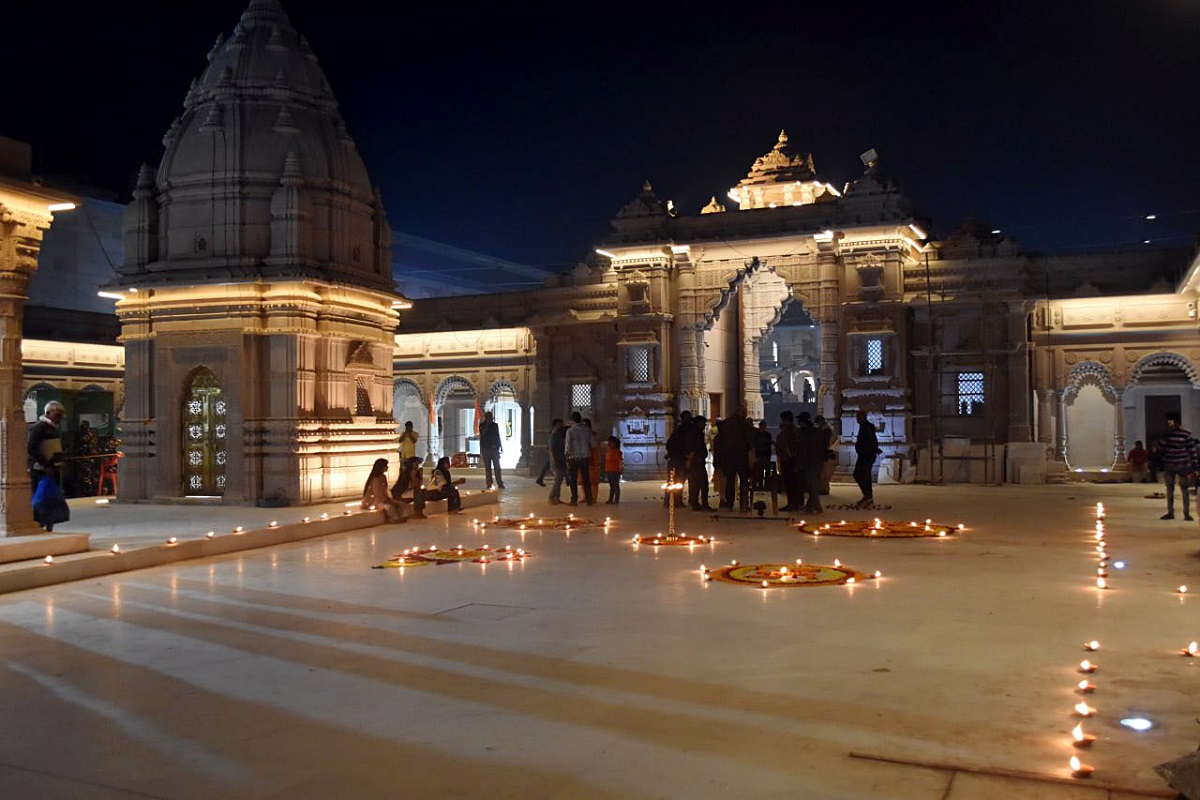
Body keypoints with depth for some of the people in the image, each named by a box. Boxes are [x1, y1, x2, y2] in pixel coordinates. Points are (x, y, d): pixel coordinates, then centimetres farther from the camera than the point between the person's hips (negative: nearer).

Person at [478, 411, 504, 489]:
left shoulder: (495, 425, 9)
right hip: (486, 449, -2)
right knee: (487, 468, 0)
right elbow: (483, 433, -14)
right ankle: (489, 484, 2)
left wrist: (500, 447, 12)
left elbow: (498, 436, 14)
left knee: (497, 467, -1)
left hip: (495, 448, 2)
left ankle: (500, 484, 0)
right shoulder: (482, 426, 4)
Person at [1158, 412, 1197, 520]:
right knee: (1169, 489, 8)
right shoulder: (1166, 434, 5)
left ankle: (1187, 513, 3)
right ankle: (1170, 512, 15)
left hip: (1182, 466, -4)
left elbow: (1192, 451, -4)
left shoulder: (1185, 434, -5)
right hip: (1168, 466, 4)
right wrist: (1168, 432, -16)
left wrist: (1193, 469, -8)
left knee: (1184, 489, -2)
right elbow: (1161, 444, -11)